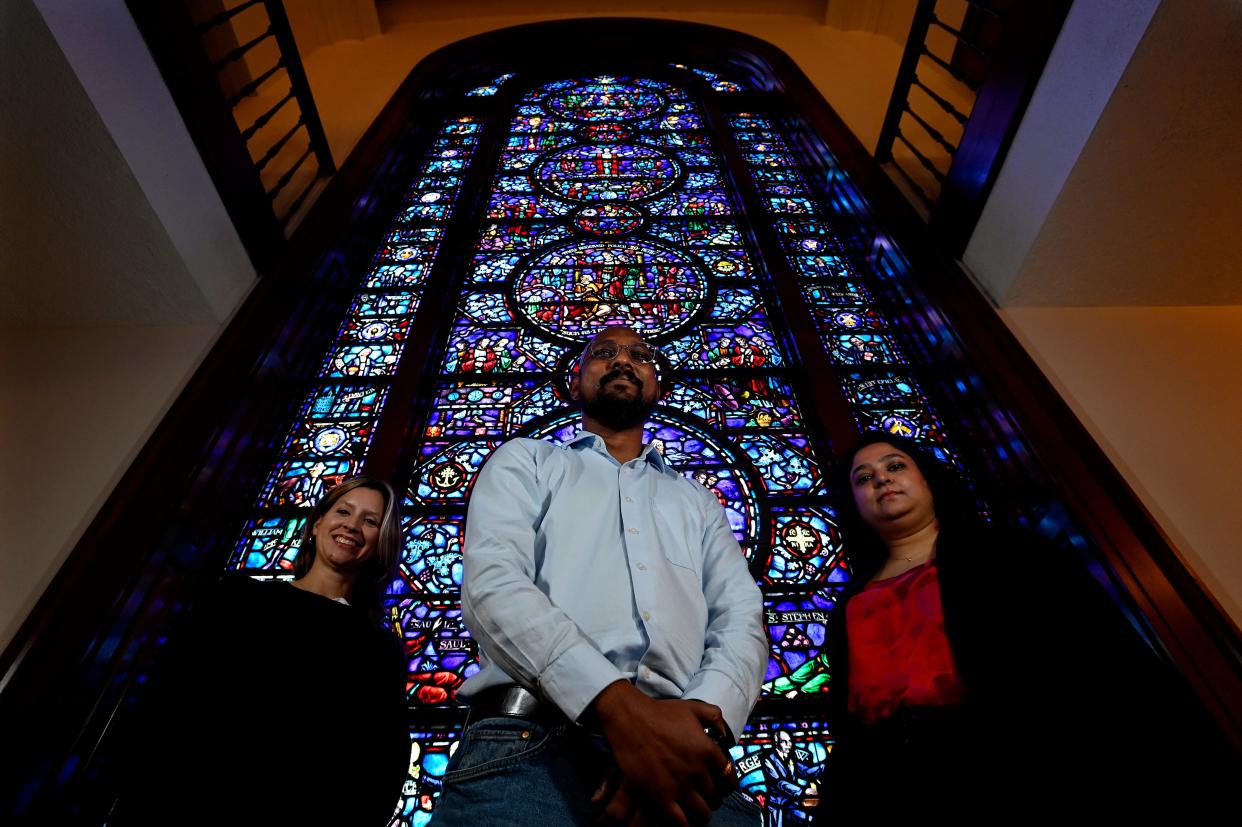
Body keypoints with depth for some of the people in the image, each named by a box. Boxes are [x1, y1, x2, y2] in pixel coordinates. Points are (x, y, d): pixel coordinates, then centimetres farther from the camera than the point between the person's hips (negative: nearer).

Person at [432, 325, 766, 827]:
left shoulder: (697, 500, 22)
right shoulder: (525, 461, 12)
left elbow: (741, 622, 9)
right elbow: (493, 585, -5)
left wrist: (700, 714, -14)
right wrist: (620, 706, -19)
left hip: (680, 743, 3)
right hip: (530, 739, -2)